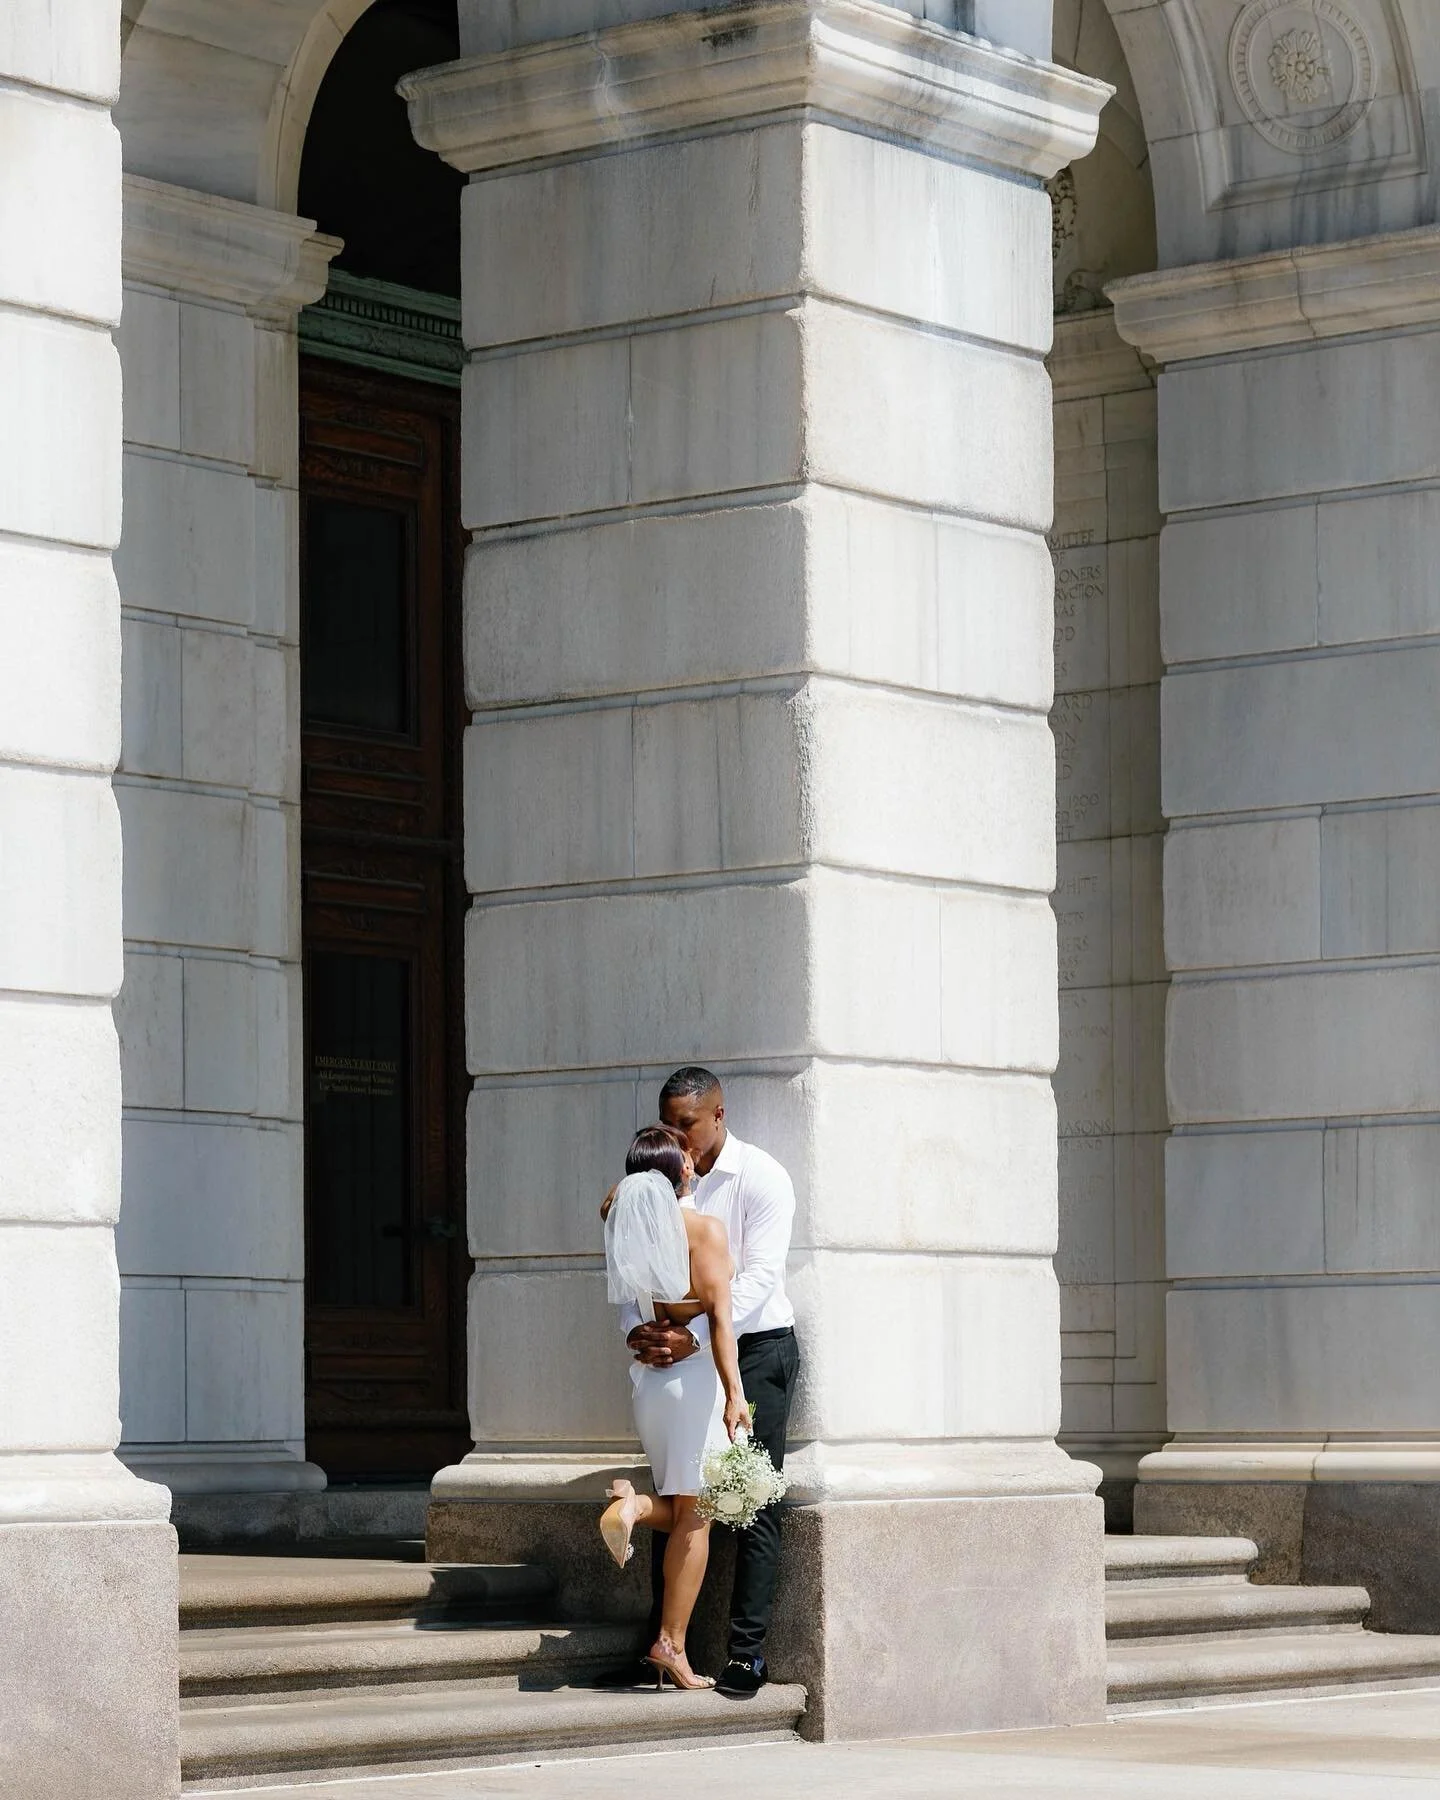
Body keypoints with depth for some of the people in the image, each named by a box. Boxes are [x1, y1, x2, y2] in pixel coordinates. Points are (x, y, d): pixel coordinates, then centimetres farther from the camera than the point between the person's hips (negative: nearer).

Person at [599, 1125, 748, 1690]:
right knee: (694, 1517, -1)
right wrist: (734, 1394, -18)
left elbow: (610, 1201, 32)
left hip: (648, 1374, 6)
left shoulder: (625, 1219, 5)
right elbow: (719, 1316, -16)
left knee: (682, 1513, 17)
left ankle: (633, 1504, -15)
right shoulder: (704, 1229, -10)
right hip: (694, 1373, -6)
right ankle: (671, 1644, -7)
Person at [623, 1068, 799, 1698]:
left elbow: (760, 1275, -19)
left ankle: (746, 1652, -5)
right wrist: (636, 1327, -19)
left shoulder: (761, 1178, -10)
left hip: (757, 1346, -5)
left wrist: (694, 1336, -29)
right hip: (685, 1351, 5)